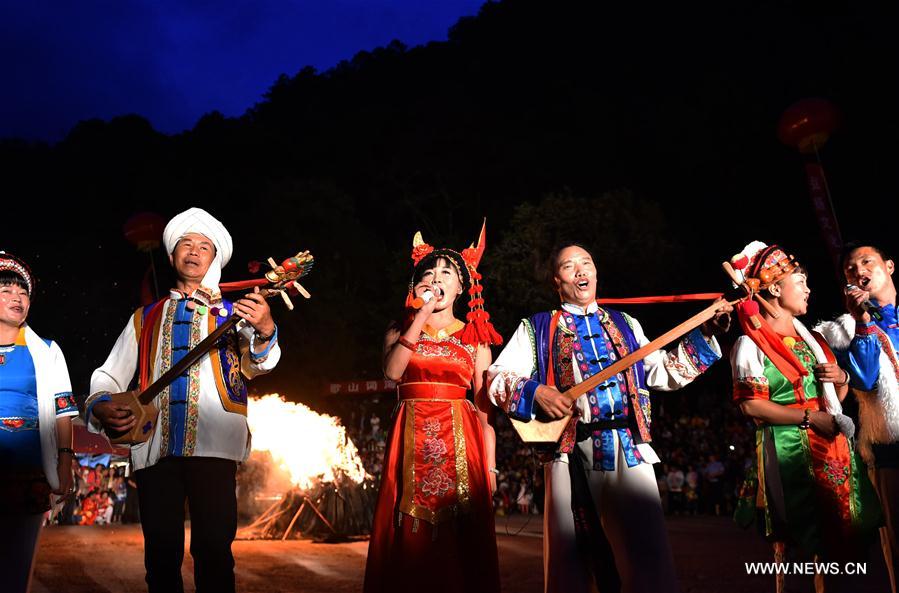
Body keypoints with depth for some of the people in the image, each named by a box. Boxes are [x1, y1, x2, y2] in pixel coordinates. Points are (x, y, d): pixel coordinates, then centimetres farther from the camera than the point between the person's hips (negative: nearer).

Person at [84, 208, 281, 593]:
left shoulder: (232, 314, 10)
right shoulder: (146, 318, 19)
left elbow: (259, 363, -8)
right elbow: (109, 375, 18)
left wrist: (264, 331, -30)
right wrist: (101, 407, -4)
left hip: (212, 444, -2)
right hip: (154, 445, 3)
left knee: (214, 547, -7)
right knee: (161, 551, 2)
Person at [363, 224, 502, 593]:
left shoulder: (475, 337, 11)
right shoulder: (400, 330, 12)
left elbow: (485, 406, 6)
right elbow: (392, 371, -8)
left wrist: (490, 464, -1)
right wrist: (421, 315, -9)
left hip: (460, 442, 0)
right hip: (411, 442, 0)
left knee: (460, 543, 1)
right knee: (410, 542, 2)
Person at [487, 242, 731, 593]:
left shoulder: (625, 324, 21)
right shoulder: (536, 328, 10)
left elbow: (663, 372, 17)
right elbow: (496, 378, 2)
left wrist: (705, 333, 11)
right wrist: (534, 392, -16)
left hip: (630, 449, 2)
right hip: (571, 452, -2)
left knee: (650, 561, -3)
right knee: (569, 563, 4)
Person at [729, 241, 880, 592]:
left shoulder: (811, 337, 17)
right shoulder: (752, 343, -7)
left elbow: (836, 399, 22)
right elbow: (751, 405, -14)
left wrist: (841, 378, 1)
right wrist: (810, 417, -17)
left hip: (833, 447, 7)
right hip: (790, 451, -7)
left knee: (839, 534, 10)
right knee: (800, 541, -3)